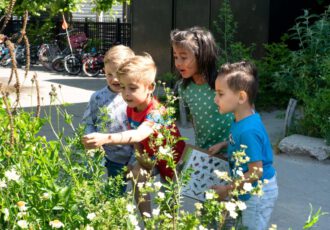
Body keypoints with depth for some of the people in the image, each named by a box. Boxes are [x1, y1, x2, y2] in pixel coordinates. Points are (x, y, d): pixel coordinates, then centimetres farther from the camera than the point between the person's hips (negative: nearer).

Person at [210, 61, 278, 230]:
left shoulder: (248, 130, -32)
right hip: (252, 191, 9)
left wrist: (226, 189, -22)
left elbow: (256, 173, -28)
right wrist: (222, 145, 5)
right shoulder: (243, 119, -4)